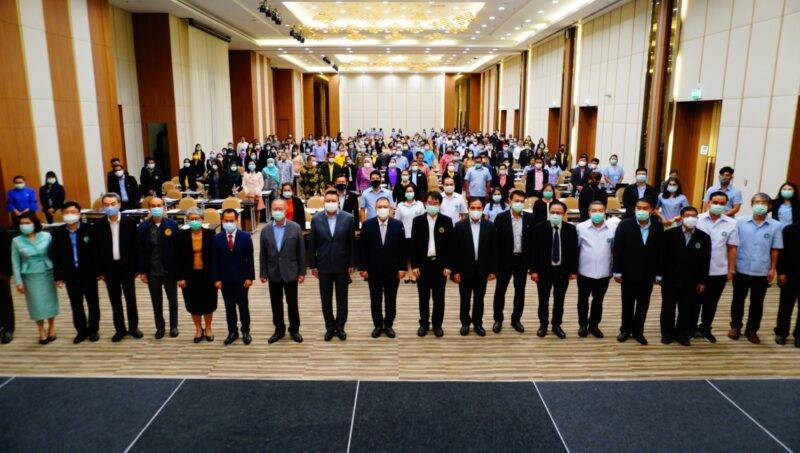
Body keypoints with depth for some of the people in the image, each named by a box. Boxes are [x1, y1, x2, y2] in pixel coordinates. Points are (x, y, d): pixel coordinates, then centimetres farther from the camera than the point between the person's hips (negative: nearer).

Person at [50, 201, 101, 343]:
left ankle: (94, 329, 25)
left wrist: (98, 272, -7)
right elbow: (55, 256, 1)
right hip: (70, 275, 2)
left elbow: (96, 252, -6)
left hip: (89, 274, -2)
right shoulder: (58, 233, -3)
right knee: (76, 305, 12)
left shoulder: (89, 229, -9)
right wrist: (58, 276, -2)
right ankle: (81, 330, 25)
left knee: (93, 303, 10)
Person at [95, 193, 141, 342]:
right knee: (115, 301, 11)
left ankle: (133, 327, 22)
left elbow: (135, 246, -4)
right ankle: (120, 329, 22)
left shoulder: (130, 222, -6)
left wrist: (136, 268, -5)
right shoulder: (99, 225, -2)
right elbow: (98, 250, 1)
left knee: (130, 299, 9)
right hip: (110, 268, 1)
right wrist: (101, 271, 0)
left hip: (127, 267, -1)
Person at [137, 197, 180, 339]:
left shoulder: (172, 225, -6)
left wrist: (179, 270, -8)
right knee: (156, 301, 13)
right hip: (152, 272, 1)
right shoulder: (143, 227, -2)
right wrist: (142, 271, -2)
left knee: (172, 300, 13)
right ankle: (159, 327, 28)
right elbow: (140, 250, 0)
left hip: (170, 270, -1)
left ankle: (173, 326, 28)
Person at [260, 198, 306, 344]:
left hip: (290, 273, -2)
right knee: (276, 304, 11)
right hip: (273, 274, 2)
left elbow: (301, 251, -4)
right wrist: (263, 273, 2)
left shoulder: (295, 228, -6)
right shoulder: (266, 230, 0)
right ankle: (279, 329, 26)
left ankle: (294, 329, 24)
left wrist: (302, 272, -5)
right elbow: (263, 254, 4)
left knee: (292, 303, 9)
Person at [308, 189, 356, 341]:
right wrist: (313, 265, 0)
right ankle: (330, 327, 24)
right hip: (324, 266, 1)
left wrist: (352, 264, -3)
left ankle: (340, 327, 24)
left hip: (342, 265, 0)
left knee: (342, 298, 10)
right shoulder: (316, 219, -3)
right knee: (326, 299, 10)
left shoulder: (348, 218, -4)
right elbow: (312, 244, 1)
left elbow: (352, 242, -2)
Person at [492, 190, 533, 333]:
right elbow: (496, 241, -6)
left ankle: (516, 319, 26)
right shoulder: (501, 217, -7)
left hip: (522, 260, 2)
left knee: (520, 291, 11)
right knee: (500, 290, 7)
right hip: (505, 260, -2)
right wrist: (494, 263, -8)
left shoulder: (530, 218, -1)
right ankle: (498, 319, 22)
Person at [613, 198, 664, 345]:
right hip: (628, 273, -1)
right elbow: (617, 249, -8)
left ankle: (638, 331, 29)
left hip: (648, 275, 2)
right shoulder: (625, 224, -10)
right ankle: (625, 329, 29)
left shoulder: (658, 226, -5)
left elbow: (660, 251, -1)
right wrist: (617, 271, -9)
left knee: (643, 304, 13)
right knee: (627, 304, 13)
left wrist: (659, 274, 0)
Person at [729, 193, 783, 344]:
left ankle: (752, 330, 25)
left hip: (762, 271, 0)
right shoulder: (740, 222, -4)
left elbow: (775, 250, 0)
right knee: (738, 299, 12)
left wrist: (772, 269, -1)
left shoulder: (776, 226, -4)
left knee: (757, 302, 11)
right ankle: (735, 326, 27)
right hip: (741, 269, 0)